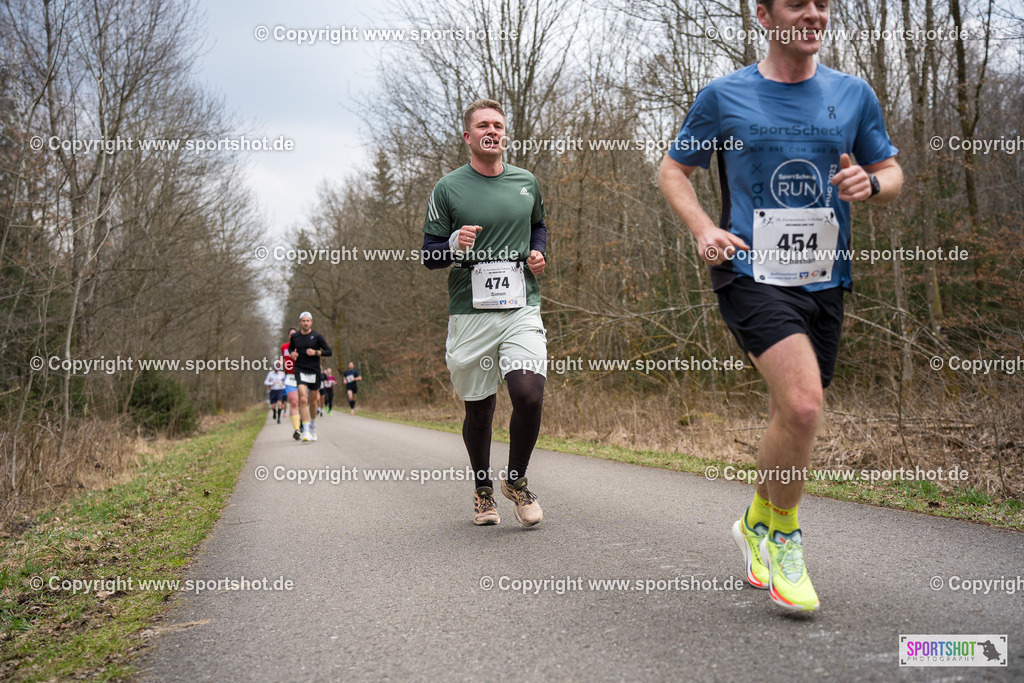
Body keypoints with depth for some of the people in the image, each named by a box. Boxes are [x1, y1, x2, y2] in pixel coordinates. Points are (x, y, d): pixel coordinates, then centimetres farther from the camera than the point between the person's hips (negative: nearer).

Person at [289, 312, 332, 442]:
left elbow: (328, 352, 0)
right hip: (300, 370, 0)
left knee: (312, 400, 10)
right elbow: (290, 348, 24)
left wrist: (316, 352, -16)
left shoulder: (317, 336, -1)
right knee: (303, 399, -16)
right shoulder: (295, 337, 5)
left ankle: (313, 425, 36)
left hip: (314, 371, 0)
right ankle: (305, 432, -18)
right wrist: (292, 354, 1)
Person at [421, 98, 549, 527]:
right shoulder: (448, 189, 2)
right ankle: (483, 490, 31)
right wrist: (455, 245, -17)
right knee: (478, 410, 7)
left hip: (521, 308, 1)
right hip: (470, 313, -1)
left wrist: (538, 253, 8)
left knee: (529, 395, -17)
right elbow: (428, 255, 5)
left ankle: (516, 480, 8)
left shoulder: (526, 183, 11)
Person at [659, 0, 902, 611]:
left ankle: (758, 524, 37)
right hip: (751, 272, -4)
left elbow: (892, 174, 16)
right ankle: (782, 533, 0)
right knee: (802, 404, -24)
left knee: (793, 417, 11)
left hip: (825, 281, 4)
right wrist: (703, 228, -8)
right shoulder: (724, 96, 2)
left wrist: (870, 183, -9)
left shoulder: (853, 94, 9)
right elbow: (673, 170, 10)